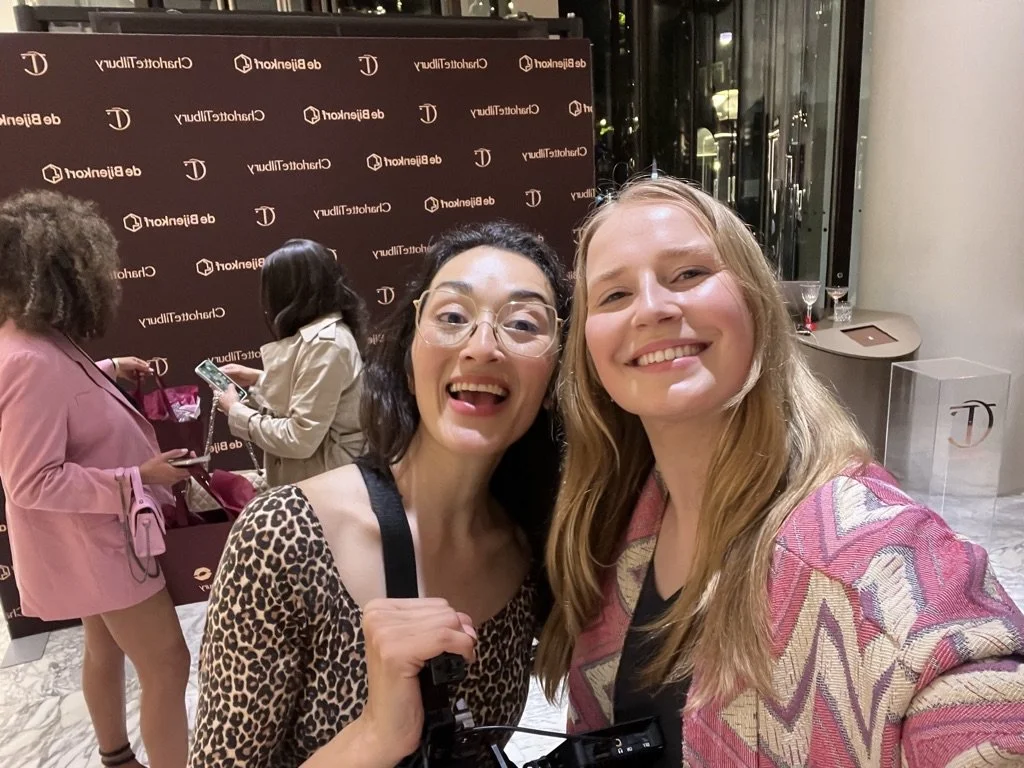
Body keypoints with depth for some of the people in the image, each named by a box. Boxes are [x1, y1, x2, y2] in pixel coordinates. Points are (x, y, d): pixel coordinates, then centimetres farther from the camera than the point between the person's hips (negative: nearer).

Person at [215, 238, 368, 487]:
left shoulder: (325, 342, -24)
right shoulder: (319, 331, 6)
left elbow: (300, 439, -26)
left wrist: (236, 411, -14)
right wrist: (258, 379, 9)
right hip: (311, 479, 9)